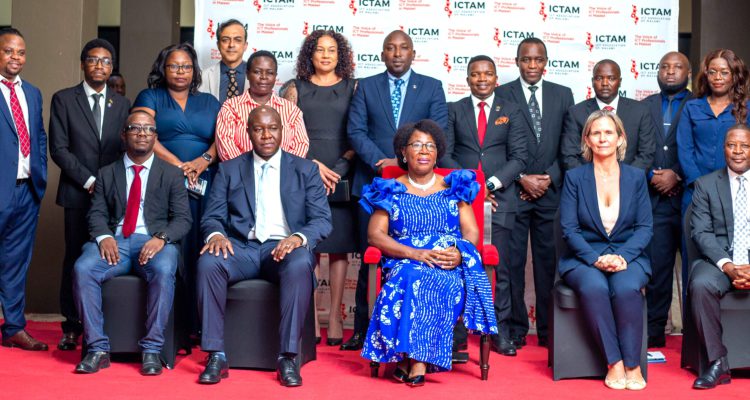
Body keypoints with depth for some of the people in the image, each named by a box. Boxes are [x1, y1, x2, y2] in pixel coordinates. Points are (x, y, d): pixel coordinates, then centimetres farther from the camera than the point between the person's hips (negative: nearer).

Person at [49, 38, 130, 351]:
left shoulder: (122, 104, 13)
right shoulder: (64, 99, 5)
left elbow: (127, 150, 11)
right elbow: (59, 149, -2)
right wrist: (89, 181, -9)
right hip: (78, 193, -2)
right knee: (76, 258, 1)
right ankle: (72, 327, 9)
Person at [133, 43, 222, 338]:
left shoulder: (209, 102, 21)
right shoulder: (150, 98, 14)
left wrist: (204, 160, -12)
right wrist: (178, 164, -13)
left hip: (204, 187, 2)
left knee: (200, 253, -7)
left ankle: (197, 325, -4)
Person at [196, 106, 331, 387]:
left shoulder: (306, 170, 12)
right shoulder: (229, 170, 15)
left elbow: (322, 220, 3)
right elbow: (212, 217, 9)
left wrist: (299, 237, -20)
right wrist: (215, 234, -17)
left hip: (284, 248, -1)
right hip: (241, 247, 1)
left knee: (300, 265, -36)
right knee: (208, 262, -31)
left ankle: (288, 358, -30)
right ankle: (216, 356, -25)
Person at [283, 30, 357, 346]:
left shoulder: (352, 88, 10)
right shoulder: (296, 89, 12)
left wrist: (339, 168, -7)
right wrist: (313, 164, -6)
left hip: (340, 179, 0)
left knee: (339, 247, -1)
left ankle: (335, 316, 3)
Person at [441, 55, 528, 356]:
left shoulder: (510, 112, 10)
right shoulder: (454, 111, 11)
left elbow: (519, 157, 3)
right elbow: (445, 154, 5)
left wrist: (491, 184, -10)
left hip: (499, 198, 0)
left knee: (499, 268, 0)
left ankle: (501, 333, 6)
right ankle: (456, 333, 4)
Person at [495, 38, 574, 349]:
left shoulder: (563, 95, 12)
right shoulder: (501, 94, 4)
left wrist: (549, 178, -3)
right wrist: (522, 179, -8)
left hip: (551, 190, 2)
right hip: (513, 191, -2)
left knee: (548, 259, 3)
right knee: (513, 261, -1)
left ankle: (547, 328, 10)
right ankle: (516, 328, 7)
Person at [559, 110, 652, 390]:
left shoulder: (636, 177, 9)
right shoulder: (574, 177, 4)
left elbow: (645, 227, 4)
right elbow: (569, 228, -2)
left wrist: (622, 256, -15)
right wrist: (596, 259, -17)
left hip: (628, 257, 1)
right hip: (584, 258, -1)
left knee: (626, 288, -33)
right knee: (594, 288, -34)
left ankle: (632, 365, -21)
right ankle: (614, 363, -23)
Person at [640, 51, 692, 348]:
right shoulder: (644, 107, 14)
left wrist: (677, 176, -10)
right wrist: (653, 177, -4)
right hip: (655, 199, 2)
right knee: (657, 267, 3)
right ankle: (655, 331, 8)